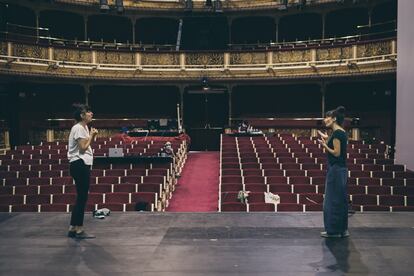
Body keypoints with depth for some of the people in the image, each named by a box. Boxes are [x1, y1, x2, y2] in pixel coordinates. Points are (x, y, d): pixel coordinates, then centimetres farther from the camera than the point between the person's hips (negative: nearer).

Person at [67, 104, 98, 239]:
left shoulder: (84, 127, 18)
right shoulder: (78, 128, -12)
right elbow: (83, 148, -17)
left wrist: (92, 136, 7)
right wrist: (91, 136, -7)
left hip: (83, 165, 11)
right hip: (79, 165, -11)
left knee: (81, 197, 12)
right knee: (82, 197, -6)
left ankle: (72, 229, 18)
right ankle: (79, 230, 0)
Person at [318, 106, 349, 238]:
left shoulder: (336, 133, -16)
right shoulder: (342, 132, 14)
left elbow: (336, 153, -19)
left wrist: (325, 145, -13)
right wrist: (327, 140, 20)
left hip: (335, 170, -10)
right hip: (341, 169, 10)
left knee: (333, 200, -2)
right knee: (340, 200, 14)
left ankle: (334, 231, 6)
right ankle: (342, 229, 20)